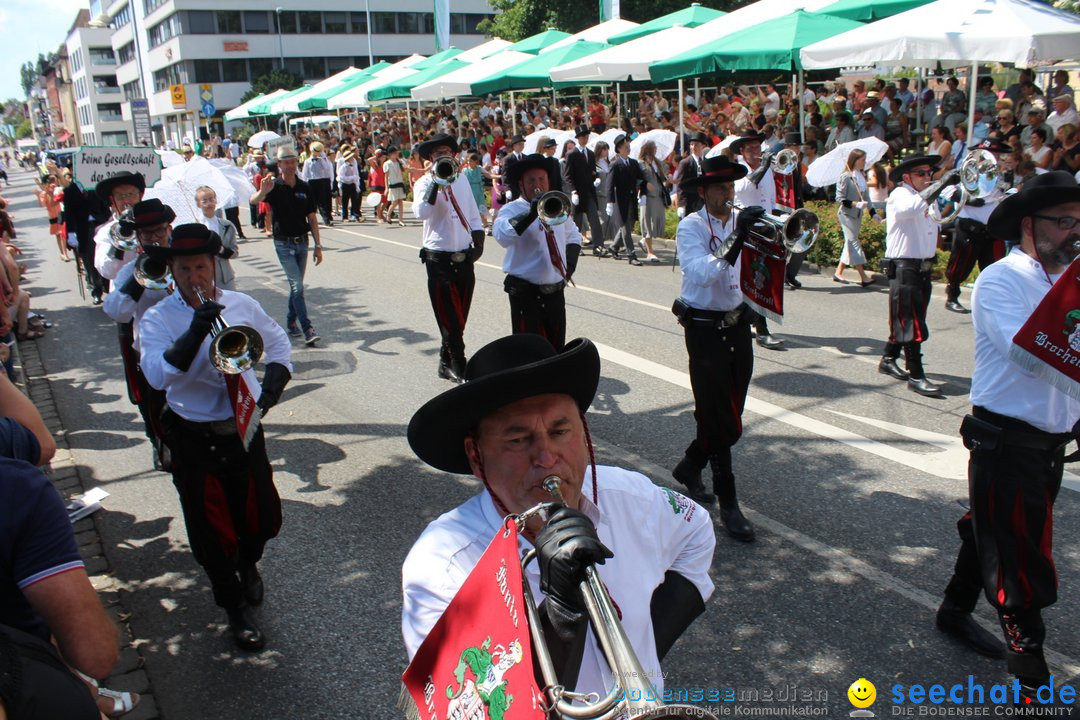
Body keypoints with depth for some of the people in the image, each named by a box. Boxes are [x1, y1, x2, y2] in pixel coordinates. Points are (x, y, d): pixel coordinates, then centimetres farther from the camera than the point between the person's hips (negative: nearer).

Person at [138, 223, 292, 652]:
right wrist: (196, 331, -33)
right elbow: (157, 375, -24)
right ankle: (235, 608, 29)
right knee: (211, 528, 6)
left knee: (262, 516, 14)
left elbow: (277, 342, 15)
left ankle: (248, 563, 51)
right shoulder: (158, 320, -9)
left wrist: (274, 379, -2)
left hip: (244, 428, 3)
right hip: (195, 440, -2)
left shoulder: (241, 305, -1)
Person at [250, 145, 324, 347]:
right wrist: (263, 191, -49)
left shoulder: (304, 188, 4)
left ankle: (291, 322, 28)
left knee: (296, 285, 13)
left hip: (302, 242, 4)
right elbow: (253, 200, -26)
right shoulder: (275, 187, -7)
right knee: (297, 285, -12)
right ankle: (307, 330, -14)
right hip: (284, 244, -4)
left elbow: (311, 219, 8)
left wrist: (318, 245, 5)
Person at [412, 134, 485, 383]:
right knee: (449, 317, -3)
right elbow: (420, 213, -23)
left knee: (460, 316, 13)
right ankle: (458, 366, 7)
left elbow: (472, 211, 18)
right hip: (439, 258, -5)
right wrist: (435, 185, -26)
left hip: (464, 257, 5)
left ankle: (447, 360, 29)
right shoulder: (424, 183, -5)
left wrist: (478, 237, 6)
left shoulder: (461, 179, 11)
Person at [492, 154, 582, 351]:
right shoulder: (511, 209, -9)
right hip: (526, 295, -6)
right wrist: (531, 213, -35)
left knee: (557, 349, 14)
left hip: (556, 292, 6)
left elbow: (573, 235, 28)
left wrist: (571, 260, 11)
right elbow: (502, 236, -30)